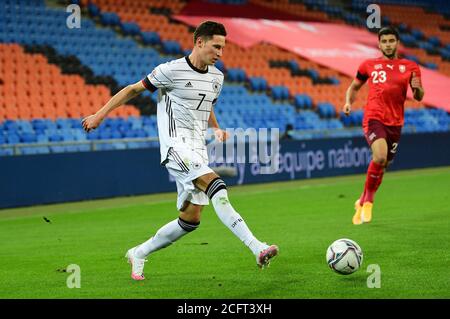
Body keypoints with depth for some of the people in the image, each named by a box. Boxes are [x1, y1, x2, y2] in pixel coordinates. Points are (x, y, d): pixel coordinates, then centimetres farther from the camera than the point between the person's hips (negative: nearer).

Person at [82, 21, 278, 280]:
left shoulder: (217, 77, 13)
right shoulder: (172, 71, -8)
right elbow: (134, 89, 1)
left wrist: (217, 129, 13)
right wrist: (100, 114, 1)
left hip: (197, 150, 8)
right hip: (176, 145, -8)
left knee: (191, 219, 4)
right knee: (216, 186, -28)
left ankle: (139, 254, 23)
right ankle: (257, 248, -34)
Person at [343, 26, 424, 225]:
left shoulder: (410, 67, 9)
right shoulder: (369, 65, 9)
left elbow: (418, 97, 6)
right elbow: (354, 87, 21)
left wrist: (417, 89, -17)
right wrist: (348, 102, 1)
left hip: (395, 123, 3)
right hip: (373, 118, -3)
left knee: (382, 165, 8)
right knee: (380, 157, -27)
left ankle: (363, 202, 30)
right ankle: (368, 198, -7)